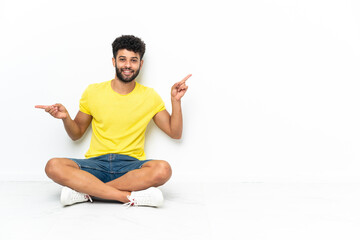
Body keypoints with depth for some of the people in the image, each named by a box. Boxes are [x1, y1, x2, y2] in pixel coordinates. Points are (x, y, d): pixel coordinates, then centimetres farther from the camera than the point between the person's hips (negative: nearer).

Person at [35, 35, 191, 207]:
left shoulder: (149, 96, 7)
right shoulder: (93, 92, 8)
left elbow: (175, 133, 8)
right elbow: (76, 134, 15)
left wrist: (176, 100, -3)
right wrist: (66, 118, -6)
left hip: (131, 165, 0)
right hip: (96, 163, 1)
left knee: (163, 169, -34)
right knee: (53, 166, -28)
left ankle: (85, 191, -26)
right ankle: (130, 197, -31)